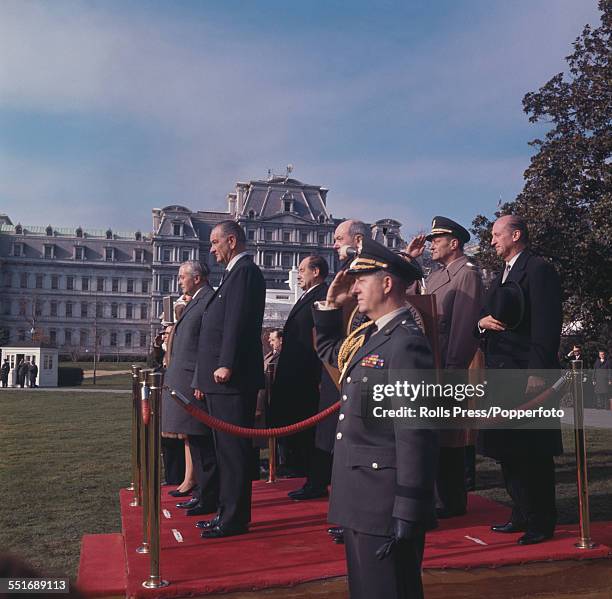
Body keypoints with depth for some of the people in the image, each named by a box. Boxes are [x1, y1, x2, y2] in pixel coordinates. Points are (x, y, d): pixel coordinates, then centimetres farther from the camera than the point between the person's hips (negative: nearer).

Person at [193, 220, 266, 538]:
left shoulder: (244, 270, -9)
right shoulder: (234, 273, 21)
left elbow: (237, 322, -19)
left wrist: (225, 366, -21)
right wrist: (204, 378, 18)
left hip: (232, 379, -10)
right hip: (219, 380, 10)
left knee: (233, 449, -3)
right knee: (226, 448, 15)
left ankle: (234, 519, 5)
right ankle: (227, 512, 25)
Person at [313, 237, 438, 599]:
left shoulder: (407, 342, -19)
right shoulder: (371, 335, 10)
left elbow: (415, 436, -23)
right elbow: (328, 349, 30)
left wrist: (407, 516, -23)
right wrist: (331, 304, 14)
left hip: (385, 505, -9)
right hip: (361, 501, 10)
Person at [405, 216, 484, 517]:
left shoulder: (467, 272, -9)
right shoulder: (436, 275, 19)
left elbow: (465, 323, -18)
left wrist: (453, 368, -22)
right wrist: (408, 260, 14)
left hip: (448, 367, -8)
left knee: (447, 431, 0)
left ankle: (452, 501, 12)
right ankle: (438, 495, 26)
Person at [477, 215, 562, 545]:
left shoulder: (539, 270, -9)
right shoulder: (501, 276, 20)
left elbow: (546, 325, -17)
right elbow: (485, 317, 24)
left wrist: (538, 373, -22)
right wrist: (482, 322, 0)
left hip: (526, 375, -9)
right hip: (500, 374, 9)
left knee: (533, 453, 0)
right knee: (507, 450, 14)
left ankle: (543, 523, 13)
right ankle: (522, 515, 26)